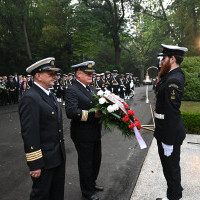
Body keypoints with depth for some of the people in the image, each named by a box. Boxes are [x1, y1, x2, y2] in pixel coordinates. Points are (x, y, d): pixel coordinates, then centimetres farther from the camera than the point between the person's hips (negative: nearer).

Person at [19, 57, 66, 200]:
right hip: (44, 159, -8)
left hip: (59, 155, 8)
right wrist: (35, 164, -20)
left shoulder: (50, 95, 9)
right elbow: (29, 134, -23)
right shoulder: (30, 99, -20)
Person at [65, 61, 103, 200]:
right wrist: (93, 114, -32)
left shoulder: (92, 88, 11)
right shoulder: (72, 90, -17)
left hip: (95, 133, 9)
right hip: (83, 135, -8)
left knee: (96, 160, 24)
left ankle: (92, 183, 48)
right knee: (86, 163, 10)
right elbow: (71, 112, -30)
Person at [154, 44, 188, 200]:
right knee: (171, 166, 25)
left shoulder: (174, 80, -24)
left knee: (171, 168, 9)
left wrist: (168, 142, -22)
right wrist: (163, 73, 4)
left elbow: (172, 113, -26)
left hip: (170, 134, -10)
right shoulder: (171, 76, 9)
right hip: (166, 130, 10)